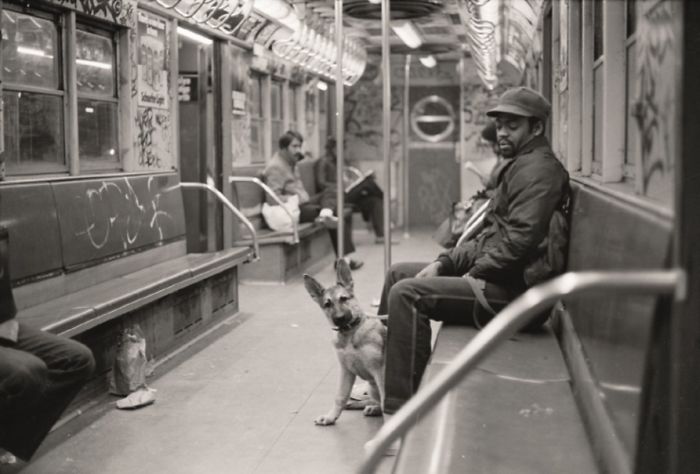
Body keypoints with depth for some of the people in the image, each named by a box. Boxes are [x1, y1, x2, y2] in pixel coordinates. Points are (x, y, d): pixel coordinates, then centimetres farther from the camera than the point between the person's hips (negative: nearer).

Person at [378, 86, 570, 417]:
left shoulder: (537, 170, -13)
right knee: (398, 273, 14)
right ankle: (380, 388, 17)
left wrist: (472, 275, -14)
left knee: (407, 294, -23)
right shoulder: (519, 166, 22)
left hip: (514, 290, -11)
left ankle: (402, 411, -19)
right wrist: (443, 263, 8)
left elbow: (518, 243, -25)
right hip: (494, 276, 11)